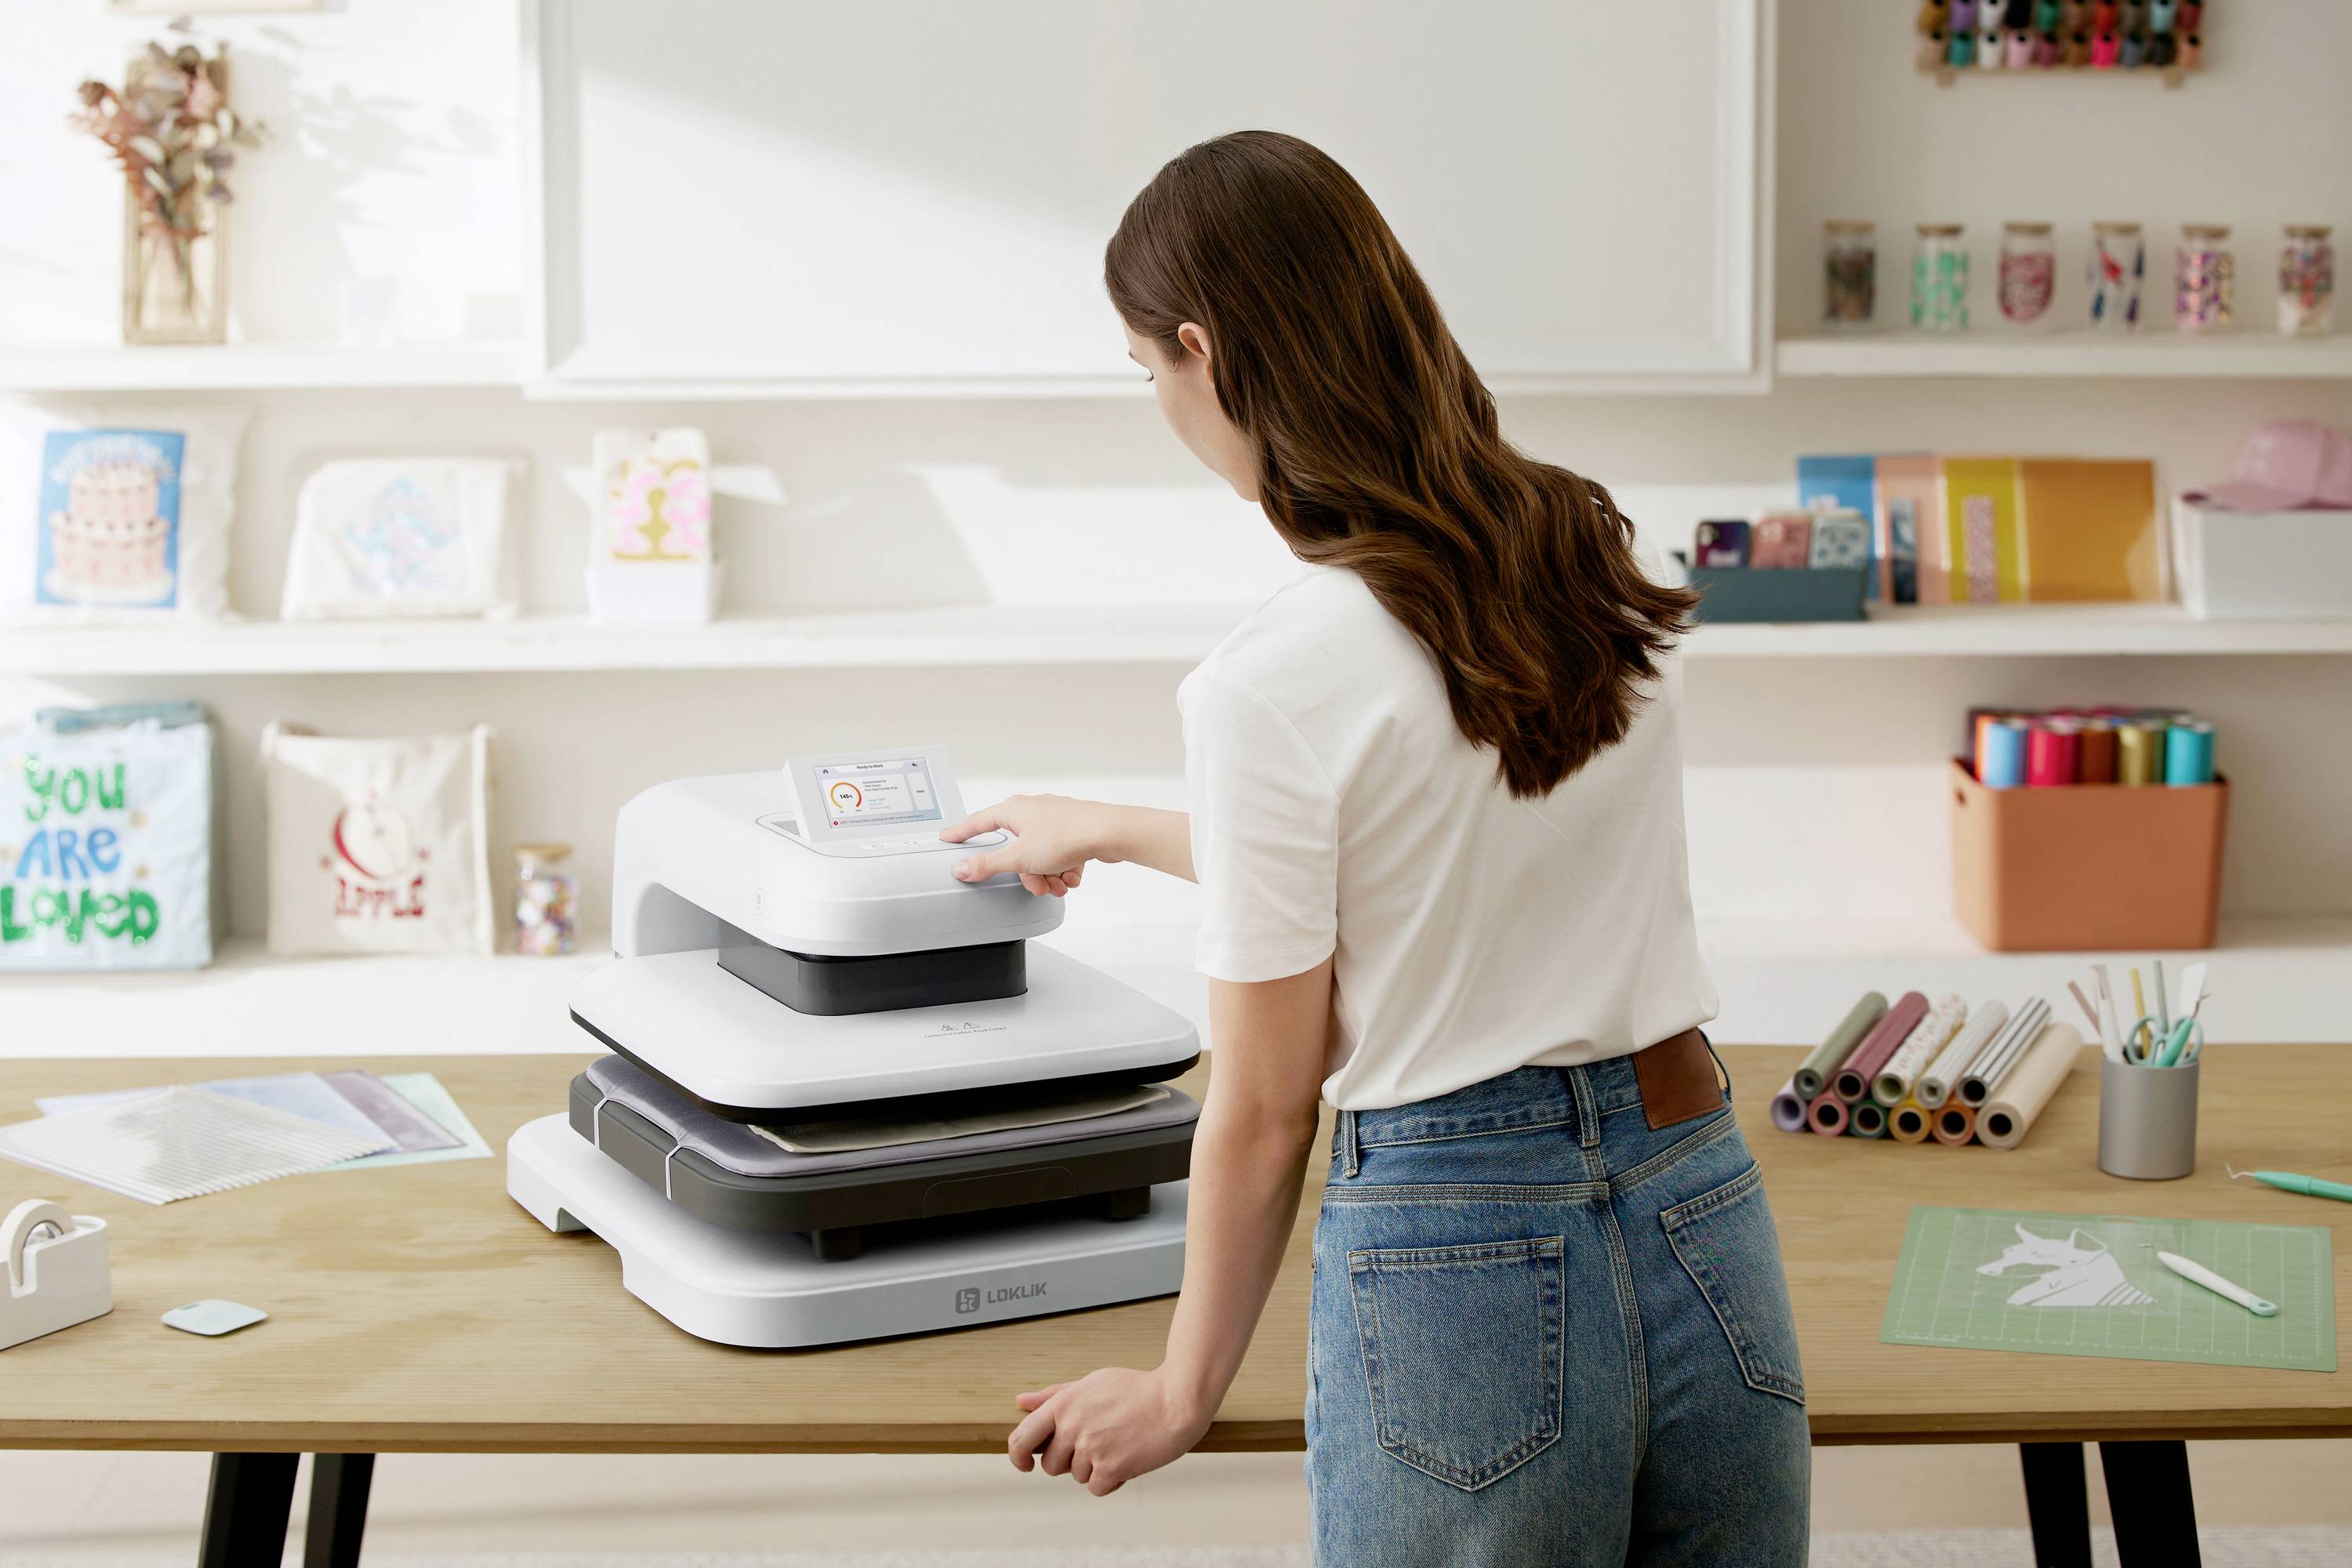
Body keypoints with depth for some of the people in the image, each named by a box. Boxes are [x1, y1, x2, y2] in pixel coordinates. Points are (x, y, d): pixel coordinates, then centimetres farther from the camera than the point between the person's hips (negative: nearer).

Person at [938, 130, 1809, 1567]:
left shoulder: (1273, 682, -17)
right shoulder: (1595, 557, 4)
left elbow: (1264, 1112, -10)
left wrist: (1185, 1391, 6)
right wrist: (1111, 834, 33)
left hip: (1464, 1252, -6)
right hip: (1702, 1209, 6)